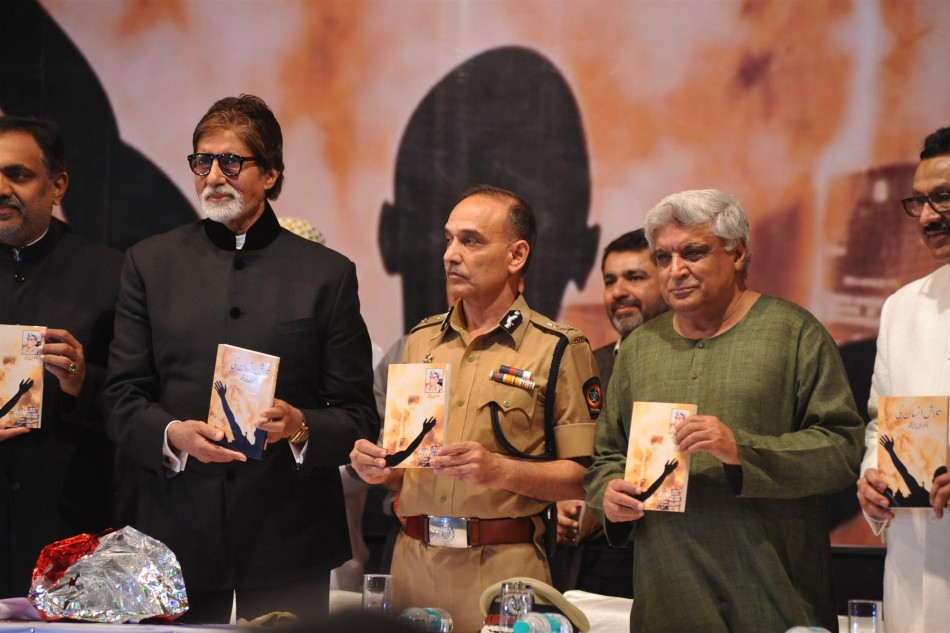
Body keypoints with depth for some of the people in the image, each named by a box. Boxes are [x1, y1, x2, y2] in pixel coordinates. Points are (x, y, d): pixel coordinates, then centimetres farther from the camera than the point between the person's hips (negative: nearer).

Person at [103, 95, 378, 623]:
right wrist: (172, 435, -15)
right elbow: (123, 399, 6)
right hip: (177, 536, 1)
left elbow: (360, 418, 4)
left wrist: (302, 427, -16)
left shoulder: (328, 274, 6)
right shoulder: (150, 263, 10)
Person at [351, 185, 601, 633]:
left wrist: (501, 470, -21)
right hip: (414, 560, 4)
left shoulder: (559, 350, -3)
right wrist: (380, 468, -2)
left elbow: (584, 476, -9)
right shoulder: (422, 340, 13)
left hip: (504, 566, -4)